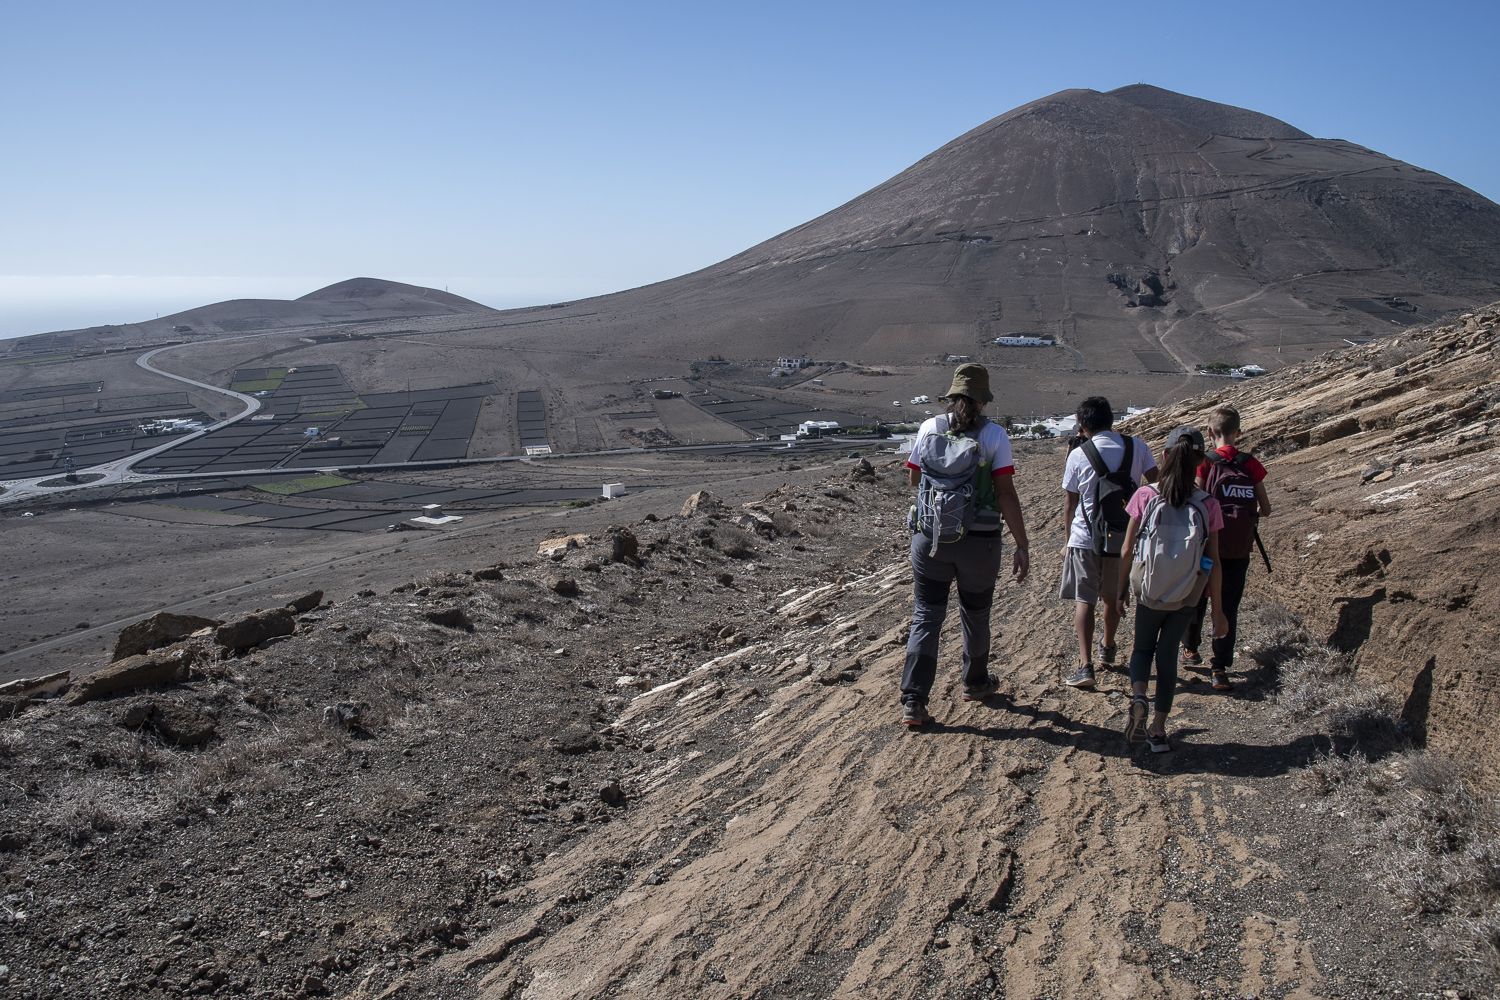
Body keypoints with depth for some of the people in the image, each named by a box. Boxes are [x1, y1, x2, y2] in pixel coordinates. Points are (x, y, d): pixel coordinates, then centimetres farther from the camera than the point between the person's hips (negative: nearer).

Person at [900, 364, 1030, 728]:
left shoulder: (929, 428, -2)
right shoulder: (994, 435, -9)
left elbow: (914, 479, 10)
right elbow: (1006, 494, -12)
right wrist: (1022, 546, -9)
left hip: (930, 536, 1)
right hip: (979, 541, -1)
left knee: (926, 616, 8)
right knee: (975, 615, 19)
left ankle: (913, 702, 3)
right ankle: (975, 683, 40)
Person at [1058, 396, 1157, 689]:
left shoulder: (1078, 455, -8)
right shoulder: (1137, 447, -3)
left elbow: (1069, 503, 0)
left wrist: (1068, 541, 12)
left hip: (1085, 538, -3)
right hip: (1124, 537, 3)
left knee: (1084, 600, 2)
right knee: (1113, 597, 21)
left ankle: (1085, 666, -9)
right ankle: (1107, 649, 41)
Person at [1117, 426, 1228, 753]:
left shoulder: (1146, 496, -13)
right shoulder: (1208, 506, -10)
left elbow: (1128, 550, -6)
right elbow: (1214, 563, -5)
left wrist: (1121, 590, 8)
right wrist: (1217, 611, 4)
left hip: (1148, 592, -1)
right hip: (1187, 597, 1)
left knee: (1143, 648, 22)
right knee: (1168, 654, 17)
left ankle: (1138, 699, -4)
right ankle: (1158, 729, 20)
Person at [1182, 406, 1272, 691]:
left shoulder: (1205, 464, -10)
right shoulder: (1250, 464, -1)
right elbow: (1265, 509, 3)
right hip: (1239, 550, 2)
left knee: (1196, 599, 19)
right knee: (1229, 608, 7)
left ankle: (1190, 649, 36)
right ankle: (1220, 669, 4)